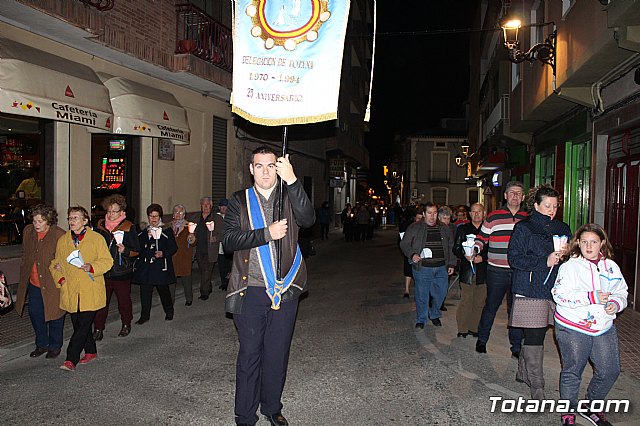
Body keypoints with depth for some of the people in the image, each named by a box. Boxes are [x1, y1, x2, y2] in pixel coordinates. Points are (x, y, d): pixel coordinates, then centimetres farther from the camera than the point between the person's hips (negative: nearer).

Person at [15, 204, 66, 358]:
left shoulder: (59, 235, -18)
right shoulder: (28, 231, 2)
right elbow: (25, 256, 14)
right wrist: (24, 275, 14)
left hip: (52, 284, -6)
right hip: (34, 283, 6)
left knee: (54, 316, 8)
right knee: (34, 313, 14)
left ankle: (55, 346, 28)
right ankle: (41, 344, 34)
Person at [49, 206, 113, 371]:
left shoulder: (97, 238, -2)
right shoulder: (62, 241, 11)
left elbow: (107, 261, -2)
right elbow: (55, 263, 20)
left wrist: (91, 267, -19)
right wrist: (60, 278, 3)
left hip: (91, 292, -4)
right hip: (70, 292, 5)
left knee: (84, 325, -8)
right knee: (78, 325, 12)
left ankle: (71, 359, -5)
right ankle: (91, 352, 29)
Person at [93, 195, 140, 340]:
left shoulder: (129, 227, -5)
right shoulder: (100, 225, 6)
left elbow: (136, 251, -3)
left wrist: (125, 250, -22)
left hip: (121, 272, -3)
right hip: (102, 271, 3)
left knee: (124, 300, 10)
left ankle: (126, 324, 30)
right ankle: (98, 329, 11)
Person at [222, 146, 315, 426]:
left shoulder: (289, 198, 7)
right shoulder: (239, 201, 5)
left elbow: (308, 220, -15)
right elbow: (229, 240, -8)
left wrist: (292, 180, -25)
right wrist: (267, 233, -19)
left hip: (285, 290, 1)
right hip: (250, 291, -1)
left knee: (277, 353, 12)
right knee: (249, 353, 6)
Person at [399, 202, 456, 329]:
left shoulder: (444, 229, 11)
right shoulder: (414, 228, 0)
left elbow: (451, 247, 17)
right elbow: (404, 244, 1)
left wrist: (451, 264, 11)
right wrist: (412, 254, -16)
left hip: (441, 268, 3)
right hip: (422, 268, -3)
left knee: (441, 293, 9)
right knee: (422, 295, 2)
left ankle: (434, 315, 34)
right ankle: (421, 320, 20)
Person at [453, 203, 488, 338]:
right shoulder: (462, 229, 11)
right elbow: (456, 248, 8)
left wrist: (482, 257, -12)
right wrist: (465, 255, -10)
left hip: (483, 270, 0)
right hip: (466, 271, 0)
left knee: (480, 302, 4)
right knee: (465, 300, -2)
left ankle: (475, 328, 15)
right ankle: (462, 329, 6)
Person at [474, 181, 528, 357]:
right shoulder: (493, 217, 1)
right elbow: (481, 238, 5)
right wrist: (474, 250, -13)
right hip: (497, 271, -2)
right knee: (491, 306, 8)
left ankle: (516, 347, 20)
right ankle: (482, 339, 27)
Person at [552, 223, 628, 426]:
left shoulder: (611, 267, 8)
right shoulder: (570, 266, -7)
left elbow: (621, 292, 16)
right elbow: (560, 295, -17)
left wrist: (616, 303, -7)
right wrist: (592, 297, -23)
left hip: (604, 327, 5)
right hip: (573, 328, -4)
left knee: (610, 371, 8)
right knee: (572, 372, 7)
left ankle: (592, 407, 32)